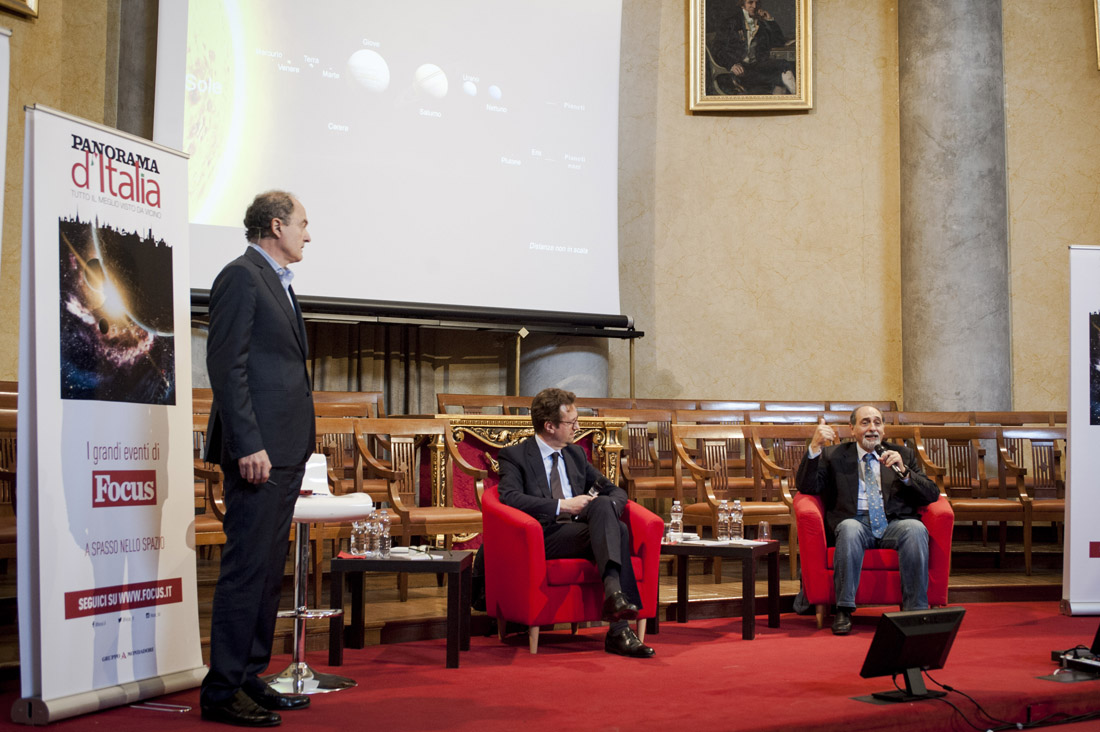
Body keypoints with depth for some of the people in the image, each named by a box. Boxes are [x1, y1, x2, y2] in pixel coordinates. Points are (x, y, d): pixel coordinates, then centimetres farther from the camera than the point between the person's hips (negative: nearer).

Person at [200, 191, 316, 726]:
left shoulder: (276, 282, 21)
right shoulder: (241, 276, -8)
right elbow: (227, 365, -16)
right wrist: (248, 445, -22)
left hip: (285, 452, 10)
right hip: (259, 449, -10)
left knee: (268, 570, 12)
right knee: (246, 567, -8)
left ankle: (249, 677, 19)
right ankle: (222, 691, -3)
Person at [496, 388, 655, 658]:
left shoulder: (576, 454, 24)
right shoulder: (514, 456, 6)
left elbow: (616, 491, 24)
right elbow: (509, 497, -13)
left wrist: (604, 509, -1)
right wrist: (562, 505, -17)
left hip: (583, 529, 5)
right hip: (545, 537, -5)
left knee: (603, 505, -30)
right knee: (616, 530, -30)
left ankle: (614, 594, -44)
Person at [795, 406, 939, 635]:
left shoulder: (903, 454, 20)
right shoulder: (834, 455, 17)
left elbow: (932, 494, 9)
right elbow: (807, 487, 3)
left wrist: (903, 472, -8)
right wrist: (815, 447, -10)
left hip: (894, 524, 1)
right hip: (856, 523, -1)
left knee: (916, 529, -33)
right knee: (849, 528, -37)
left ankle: (916, 610, -27)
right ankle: (843, 610, -29)